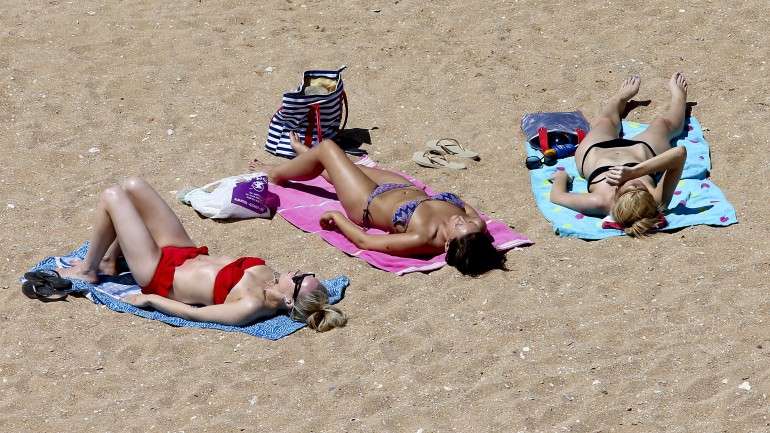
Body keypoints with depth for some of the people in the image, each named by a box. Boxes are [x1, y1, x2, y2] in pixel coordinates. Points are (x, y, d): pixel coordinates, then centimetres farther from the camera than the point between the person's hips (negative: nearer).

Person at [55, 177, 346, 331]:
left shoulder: (251, 307, -34)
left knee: (111, 196, -6)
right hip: (190, 254, 8)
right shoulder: (269, 275, -12)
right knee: (132, 186, 12)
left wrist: (150, 299, -18)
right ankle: (109, 259, 30)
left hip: (159, 274, -8)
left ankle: (88, 270, 17)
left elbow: (193, 313, -27)